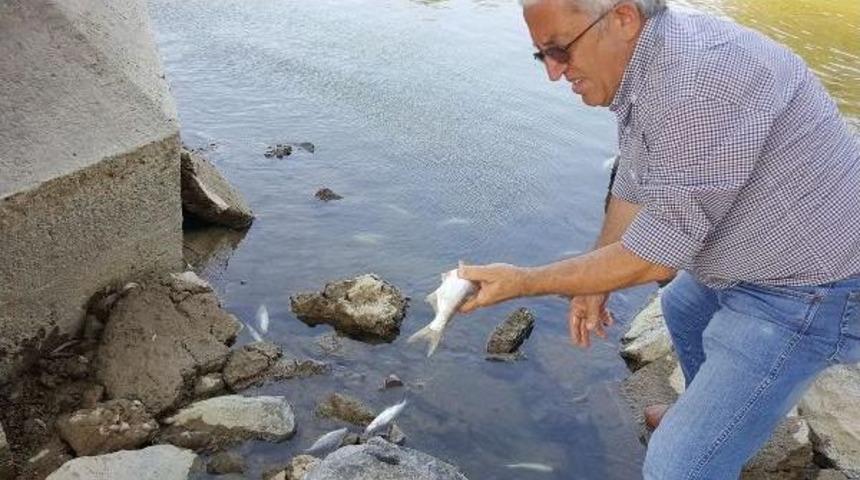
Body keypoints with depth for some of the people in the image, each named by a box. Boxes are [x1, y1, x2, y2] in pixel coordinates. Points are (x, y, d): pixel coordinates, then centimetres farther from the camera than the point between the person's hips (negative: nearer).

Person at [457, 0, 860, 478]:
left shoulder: (698, 78, -32)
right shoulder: (645, 63, 0)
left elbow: (652, 258, -27)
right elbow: (633, 187, 12)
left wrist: (522, 282, -18)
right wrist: (594, 284, 14)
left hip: (806, 290, -10)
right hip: (755, 259, 10)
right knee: (682, 306, 36)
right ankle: (715, 419, 59)